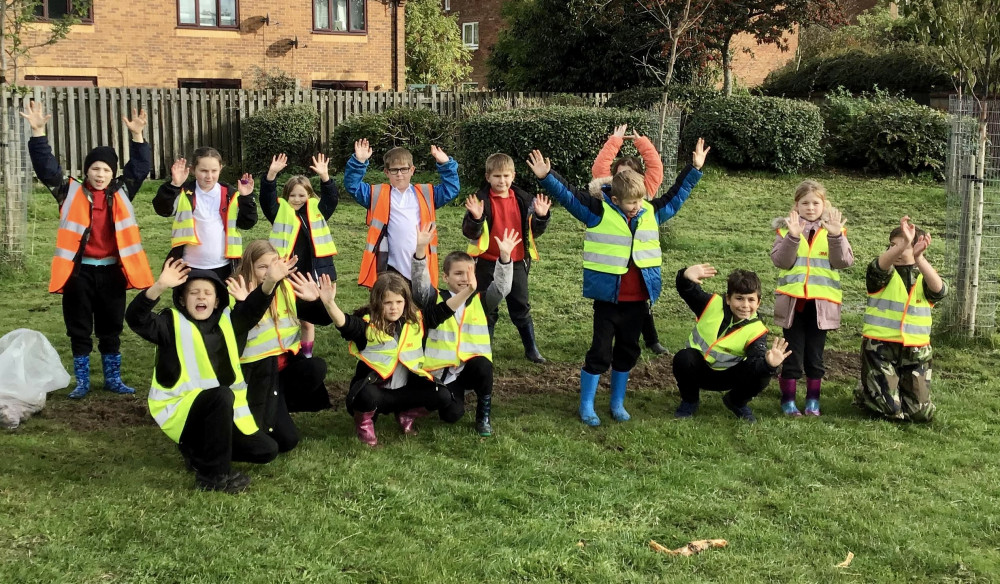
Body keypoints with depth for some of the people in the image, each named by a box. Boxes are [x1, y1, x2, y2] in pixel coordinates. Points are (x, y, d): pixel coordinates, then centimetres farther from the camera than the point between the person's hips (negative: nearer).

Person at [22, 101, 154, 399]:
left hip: (111, 270, 1)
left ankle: (113, 378, 23)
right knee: (79, 329, 7)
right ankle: (82, 381, 18)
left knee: (111, 328, 11)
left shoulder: (121, 193, 6)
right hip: (79, 270, -1)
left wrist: (137, 135, -13)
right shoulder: (71, 192, 1)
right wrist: (38, 132, -17)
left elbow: (139, 168, -1)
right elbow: (46, 167, -5)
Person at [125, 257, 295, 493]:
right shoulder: (173, 323, -9)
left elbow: (252, 308, -5)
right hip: (179, 409, -6)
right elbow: (136, 320, -26)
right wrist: (160, 286, -45)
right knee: (221, 396, -37)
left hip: (222, 411, 6)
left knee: (266, 450, 1)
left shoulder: (226, 321, 6)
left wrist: (270, 281, -27)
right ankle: (213, 475, -24)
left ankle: (199, 449, 19)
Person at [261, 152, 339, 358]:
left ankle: (306, 357, 23)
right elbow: (267, 197, -11)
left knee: (307, 321, 12)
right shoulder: (280, 211, 2)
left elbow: (331, 198, -6)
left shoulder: (316, 210, 6)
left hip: (310, 274, 1)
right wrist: (272, 174, -27)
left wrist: (325, 177, -23)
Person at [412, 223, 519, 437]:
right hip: (443, 370, 0)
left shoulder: (480, 301, 5)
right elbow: (419, 284, -15)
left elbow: (501, 287, -8)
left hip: (473, 365, 1)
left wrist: (505, 257, -23)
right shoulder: (436, 300, 1)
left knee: (483, 366, -34)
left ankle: (483, 417, -10)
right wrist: (421, 250, -29)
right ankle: (453, 393, 26)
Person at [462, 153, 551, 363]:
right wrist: (476, 218, -34)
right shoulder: (482, 200, -10)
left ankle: (531, 349, 24)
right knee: (488, 310, 9)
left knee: (521, 308, 13)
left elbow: (535, 230, 4)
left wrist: (541, 216, -15)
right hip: (488, 264, -3)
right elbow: (470, 233, -14)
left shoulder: (523, 200, 1)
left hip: (516, 263, 3)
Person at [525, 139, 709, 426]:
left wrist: (694, 169, 17)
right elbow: (567, 196, -12)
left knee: (627, 351, 15)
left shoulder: (652, 212, 5)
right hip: (608, 296, -5)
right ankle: (586, 406, 14)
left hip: (637, 298, 5)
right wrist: (546, 177, -24)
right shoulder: (598, 211, -9)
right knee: (600, 351, 2)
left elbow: (676, 195, 17)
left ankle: (617, 403, 29)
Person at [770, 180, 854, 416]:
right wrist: (793, 236, -22)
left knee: (815, 355, 9)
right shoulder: (786, 229, 3)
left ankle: (813, 401, 19)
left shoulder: (832, 229, 5)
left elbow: (845, 261, -6)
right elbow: (780, 261, -9)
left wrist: (836, 236, -20)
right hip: (793, 301, -1)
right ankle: (788, 400, 12)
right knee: (793, 354, 4)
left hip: (821, 303, 1)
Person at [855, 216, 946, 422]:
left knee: (922, 412, 2)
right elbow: (878, 266, -27)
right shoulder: (884, 274, -1)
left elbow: (939, 290, -20)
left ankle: (900, 389, 34)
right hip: (880, 346, -2)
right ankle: (864, 392, 23)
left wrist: (918, 257, -36)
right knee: (889, 409, -10)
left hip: (915, 350, 3)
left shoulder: (925, 276, 4)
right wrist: (903, 244, -45)